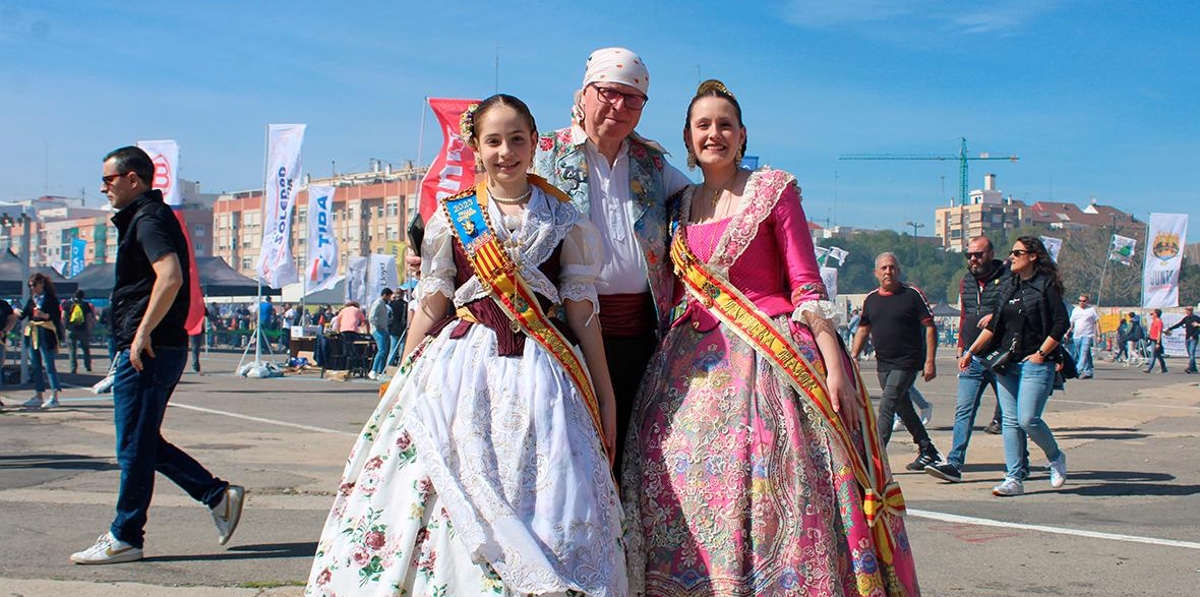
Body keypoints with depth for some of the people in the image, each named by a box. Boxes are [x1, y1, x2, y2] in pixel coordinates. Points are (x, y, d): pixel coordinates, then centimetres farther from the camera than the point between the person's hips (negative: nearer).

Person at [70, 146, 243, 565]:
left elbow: (170, 277, -27)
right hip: (154, 351, 11)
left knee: (134, 447, -2)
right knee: (144, 443, 15)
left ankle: (124, 538, 6)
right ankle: (218, 495, 14)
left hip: (147, 351, -11)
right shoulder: (146, 217, 21)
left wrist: (142, 334, -24)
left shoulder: (149, 220, -12)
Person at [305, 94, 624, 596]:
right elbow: (431, 309, 10)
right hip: (462, 370, 0)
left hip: (540, 376, 0)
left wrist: (606, 397, 6)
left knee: (544, 507, -6)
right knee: (455, 502, -5)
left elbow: (582, 312, 8)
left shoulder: (563, 220, 7)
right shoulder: (451, 217, 8)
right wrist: (401, 384, 7)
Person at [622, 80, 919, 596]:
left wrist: (834, 363, -13)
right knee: (688, 495, 2)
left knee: (767, 496, -7)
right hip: (693, 367, 5)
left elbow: (806, 285, -4)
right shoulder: (680, 205, 14)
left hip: (765, 357, -4)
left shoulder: (773, 190, 2)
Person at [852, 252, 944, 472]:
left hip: (907, 363, -6)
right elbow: (863, 330, 18)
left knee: (886, 406, -14)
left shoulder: (912, 295, -7)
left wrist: (930, 361, -12)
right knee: (903, 407, 14)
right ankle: (928, 450, 29)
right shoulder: (871, 299, 9)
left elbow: (930, 327, -6)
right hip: (883, 364, 6)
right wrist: (853, 357, 8)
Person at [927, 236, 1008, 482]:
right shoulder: (966, 281, 15)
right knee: (963, 410, -5)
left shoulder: (1008, 277, -4)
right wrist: (961, 348, 19)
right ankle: (954, 463, -9)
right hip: (973, 358, 5)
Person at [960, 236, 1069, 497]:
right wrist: (970, 352, 11)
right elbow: (995, 325, 16)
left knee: (1027, 419, -13)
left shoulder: (1046, 285, -6)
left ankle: (1056, 458, 15)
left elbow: (1061, 323, -11)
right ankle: (1014, 478, 6)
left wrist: (1041, 354, -13)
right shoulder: (1009, 286, 14)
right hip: (1008, 363, 7)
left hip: (1036, 364, -7)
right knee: (1010, 421, 3)